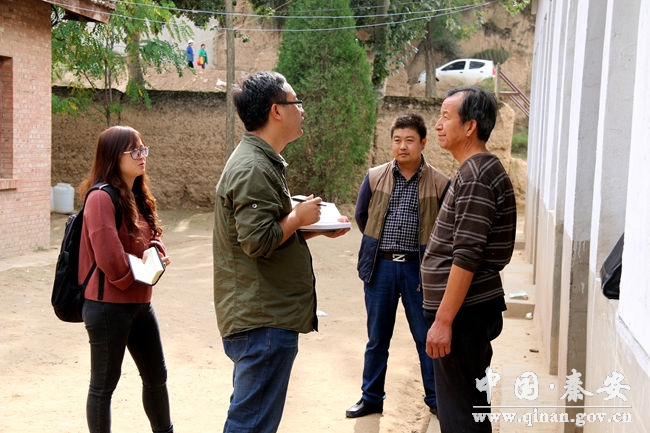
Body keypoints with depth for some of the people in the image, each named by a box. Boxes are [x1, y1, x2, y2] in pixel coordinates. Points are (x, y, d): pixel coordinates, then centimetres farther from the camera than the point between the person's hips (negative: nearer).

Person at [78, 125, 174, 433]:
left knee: (156, 376, 19)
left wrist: (157, 252, -7)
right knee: (104, 384, 6)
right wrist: (133, 276, -6)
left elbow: (153, 237, 16)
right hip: (109, 305, -9)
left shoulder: (138, 197, 10)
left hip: (140, 303, 9)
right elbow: (109, 258, -24)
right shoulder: (101, 198, -18)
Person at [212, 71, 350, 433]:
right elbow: (258, 241, -26)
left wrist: (314, 227, 11)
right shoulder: (253, 169, -18)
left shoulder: (262, 161, 17)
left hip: (264, 317, 11)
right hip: (263, 322, -11)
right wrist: (299, 217, -11)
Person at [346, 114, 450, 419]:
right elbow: (361, 216, 14)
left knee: (427, 337, 7)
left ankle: (436, 399, 22)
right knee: (377, 338, 12)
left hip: (418, 268, -2)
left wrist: (426, 251, 5)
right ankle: (371, 398, 24)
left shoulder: (439, 183, -5)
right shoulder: (374, 177, 1)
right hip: (380, 266, 2)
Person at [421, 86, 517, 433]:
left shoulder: (474, 175, -16)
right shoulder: (483, 169, 15)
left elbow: (466, 256, -23)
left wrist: (443, 320, -22)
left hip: (464, 312, -10)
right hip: (471, 308, 10)